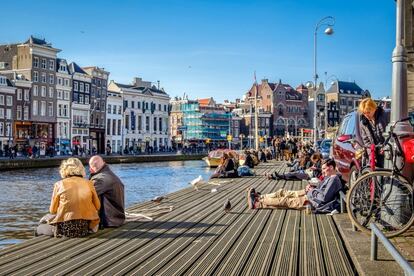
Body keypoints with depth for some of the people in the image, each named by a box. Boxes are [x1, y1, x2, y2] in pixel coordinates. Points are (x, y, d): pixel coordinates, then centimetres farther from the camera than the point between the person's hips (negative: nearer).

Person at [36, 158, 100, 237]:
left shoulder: (59, 184, -1)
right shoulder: (89, 184, 2)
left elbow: (52, 210, 4)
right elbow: (97, 206, 9)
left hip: (65, 229, -1)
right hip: (85, 228, 1)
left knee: (44, 220, 28)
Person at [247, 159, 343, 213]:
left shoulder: (334, 180, -20)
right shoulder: (329, 177, 10)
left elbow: (324, 198, -27)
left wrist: (312, 191, -13)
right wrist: (310, 188, 2)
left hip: (312, 202, -10)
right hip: (309, 195, 10)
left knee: (284, 201, -5)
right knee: (283, 192, 7)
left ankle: (257, 203, 2)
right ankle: (260, 197, 14)